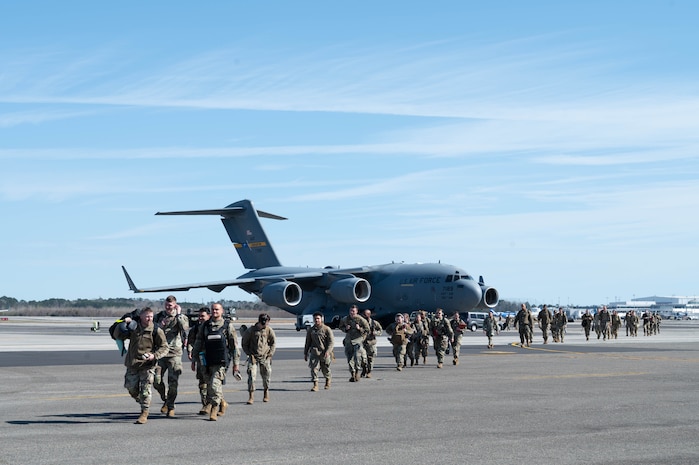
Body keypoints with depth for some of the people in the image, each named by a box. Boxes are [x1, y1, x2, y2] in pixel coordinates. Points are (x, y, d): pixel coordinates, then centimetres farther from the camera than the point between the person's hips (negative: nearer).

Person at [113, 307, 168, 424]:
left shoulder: (156, 331, -4)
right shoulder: (133, 328, 4)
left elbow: (164, 347, -2)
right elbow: (118, 335, 9)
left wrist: (154, 355, -19)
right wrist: (123, 323, -7)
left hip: (148, 365, -3)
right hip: (132, 364, 3)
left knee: (146, 390, -5)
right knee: (131, 387, 9)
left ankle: (144, 413, 5)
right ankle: (141, 401, 37)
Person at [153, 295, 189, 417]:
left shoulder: (181, 317, 3)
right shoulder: (159, 316, 11)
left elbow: (185, 327, -17)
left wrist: (178, 314, -15)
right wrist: (159, 326, -6)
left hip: (174, 353, -3)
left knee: (173, 382, -6)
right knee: (157, 381, 1)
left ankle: (171, 407, 6)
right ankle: (165, 400, 26)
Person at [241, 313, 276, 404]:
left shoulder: (269, 330, -2)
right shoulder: (251, 330, -7)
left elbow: (273, 343, 9)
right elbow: (244, 343, 2)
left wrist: (270, 354, 0)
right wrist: (250, 354, -5)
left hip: (265, 357, 2)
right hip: (253, 356, -1)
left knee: (266, 376, 7)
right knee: (251, 375, -12)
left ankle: (266, 393, 31)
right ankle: (251, 396, -9)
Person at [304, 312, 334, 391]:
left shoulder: (327, 329, -3)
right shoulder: (310, 330, 9)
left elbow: (331, 342, -7)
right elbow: (307, 342, 18)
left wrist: (327, 351, -19)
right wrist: (305, 353, 17)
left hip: (324, 353, -2)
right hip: (314, 352, 2)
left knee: (325, 369, 10)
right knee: (314, 368, -14)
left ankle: (328, 380, 39)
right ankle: (315, 385, -14)